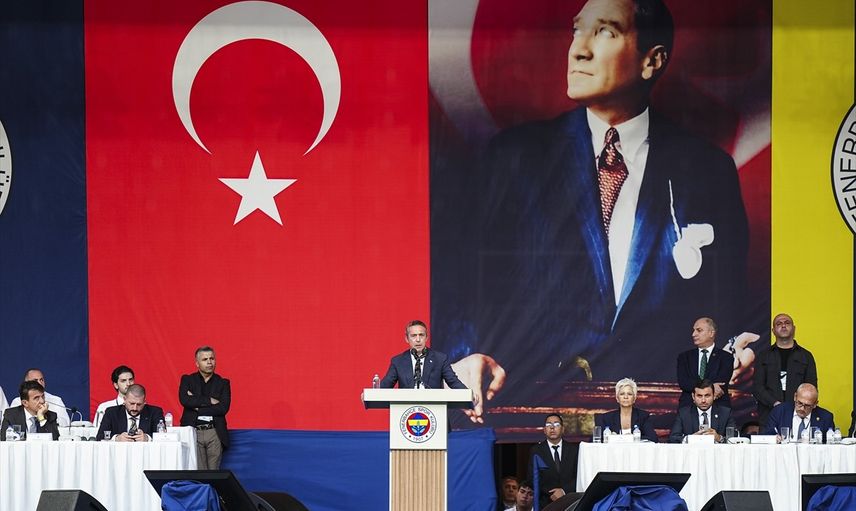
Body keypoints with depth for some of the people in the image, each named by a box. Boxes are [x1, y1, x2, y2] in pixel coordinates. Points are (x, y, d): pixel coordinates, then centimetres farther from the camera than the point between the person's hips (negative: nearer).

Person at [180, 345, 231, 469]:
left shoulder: (223, 383, 10)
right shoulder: (187, 380, 9)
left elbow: (223, 408, -5)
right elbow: (184, 400, -9)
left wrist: (197, 407, -8)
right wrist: (209, 401, -9)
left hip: (214, 433, 1)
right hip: (193, 432, -1)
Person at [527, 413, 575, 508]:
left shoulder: (572, 450, 8)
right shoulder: (536, 451, 5)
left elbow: (578, 477, 3)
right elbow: (533, 479, -1)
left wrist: (564, 491, -12)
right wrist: (551, 495, -12)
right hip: (545, 503, -1)